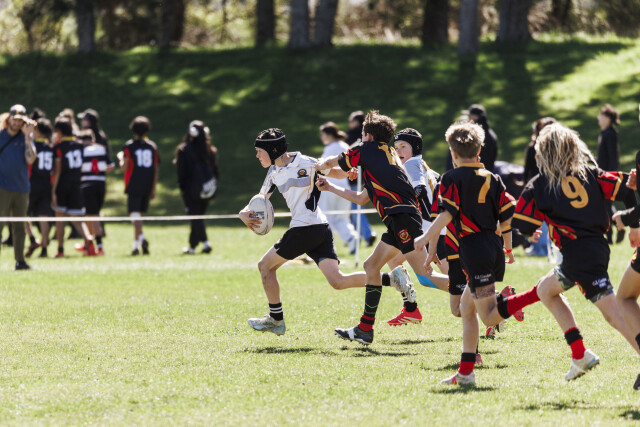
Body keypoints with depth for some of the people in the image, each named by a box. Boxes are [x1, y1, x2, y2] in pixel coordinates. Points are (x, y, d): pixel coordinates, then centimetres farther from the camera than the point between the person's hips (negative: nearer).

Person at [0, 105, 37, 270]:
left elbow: (30, 159, -7)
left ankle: (20, 260, 14)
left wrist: (27, 137, -11)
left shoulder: (25, 138, 7)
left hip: (21, 188, 3)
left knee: (19, 226, 8)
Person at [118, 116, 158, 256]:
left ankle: (141, 238, -31)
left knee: (135, 214, -8)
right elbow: (155, 170, 7)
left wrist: (121, 158, 12)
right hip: (147, 186, 4)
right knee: (139, 213, 14)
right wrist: (153, 189, 13)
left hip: (133, 185, -4)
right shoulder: (152, 147, 6)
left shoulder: (129, 146, -5)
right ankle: (136, 244, 17)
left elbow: (124, 167, -10)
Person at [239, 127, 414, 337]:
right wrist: (245, 214, 1)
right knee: (337, 281, -4)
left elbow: (338, 173, 3)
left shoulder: (304, 163, -7)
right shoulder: (274, 173, 16)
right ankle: (390, 278, -7)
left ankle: (276, 320, 14)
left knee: (266, 266, 4)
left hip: (305, 229, -8)